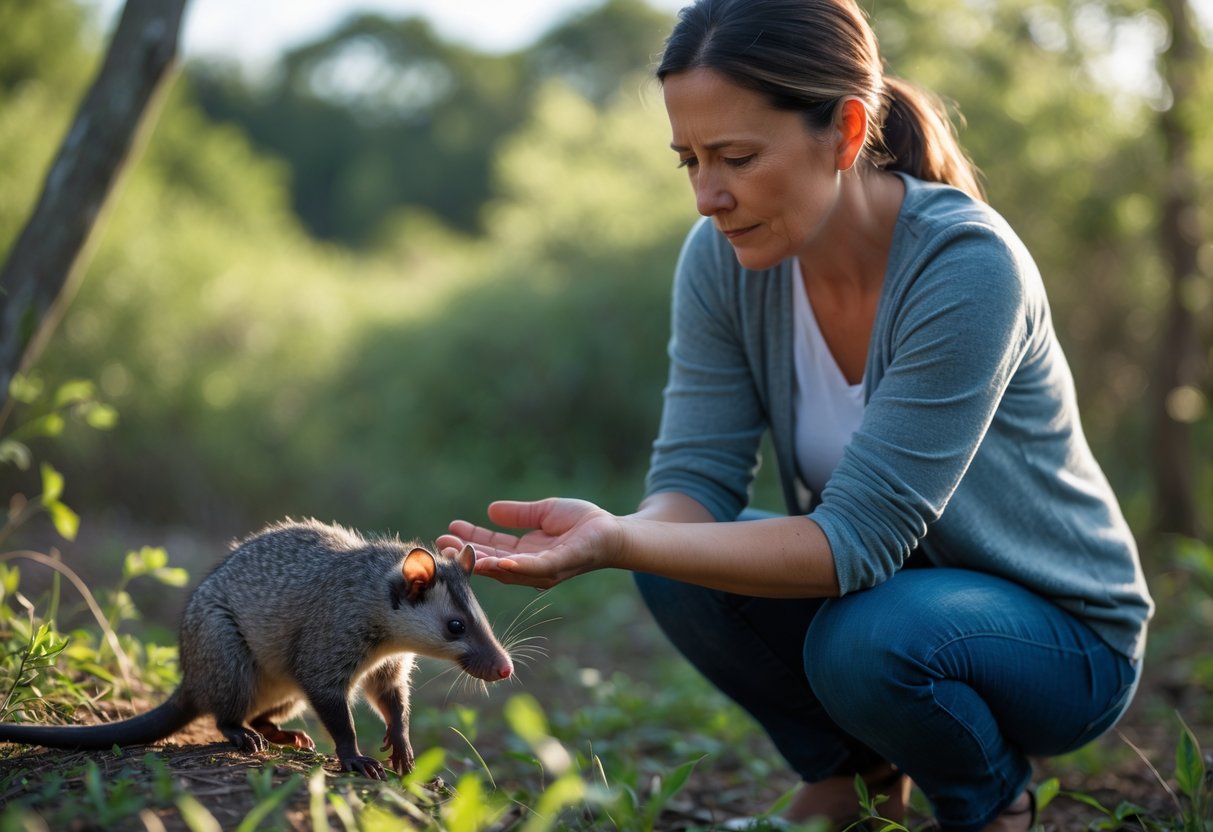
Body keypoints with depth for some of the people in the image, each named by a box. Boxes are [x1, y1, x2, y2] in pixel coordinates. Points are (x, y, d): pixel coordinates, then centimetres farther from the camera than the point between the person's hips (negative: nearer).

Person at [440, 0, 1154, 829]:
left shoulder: (966, 264, -30)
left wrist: (618, 541, -45)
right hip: (881, 581, 5)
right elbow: (697, 477, -15)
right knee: (673, 559, -20)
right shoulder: (723, 258, -12)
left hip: (1063, 634, -5)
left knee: (865, 639, -34)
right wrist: (617, 534, -39)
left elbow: (859, 536, -33)